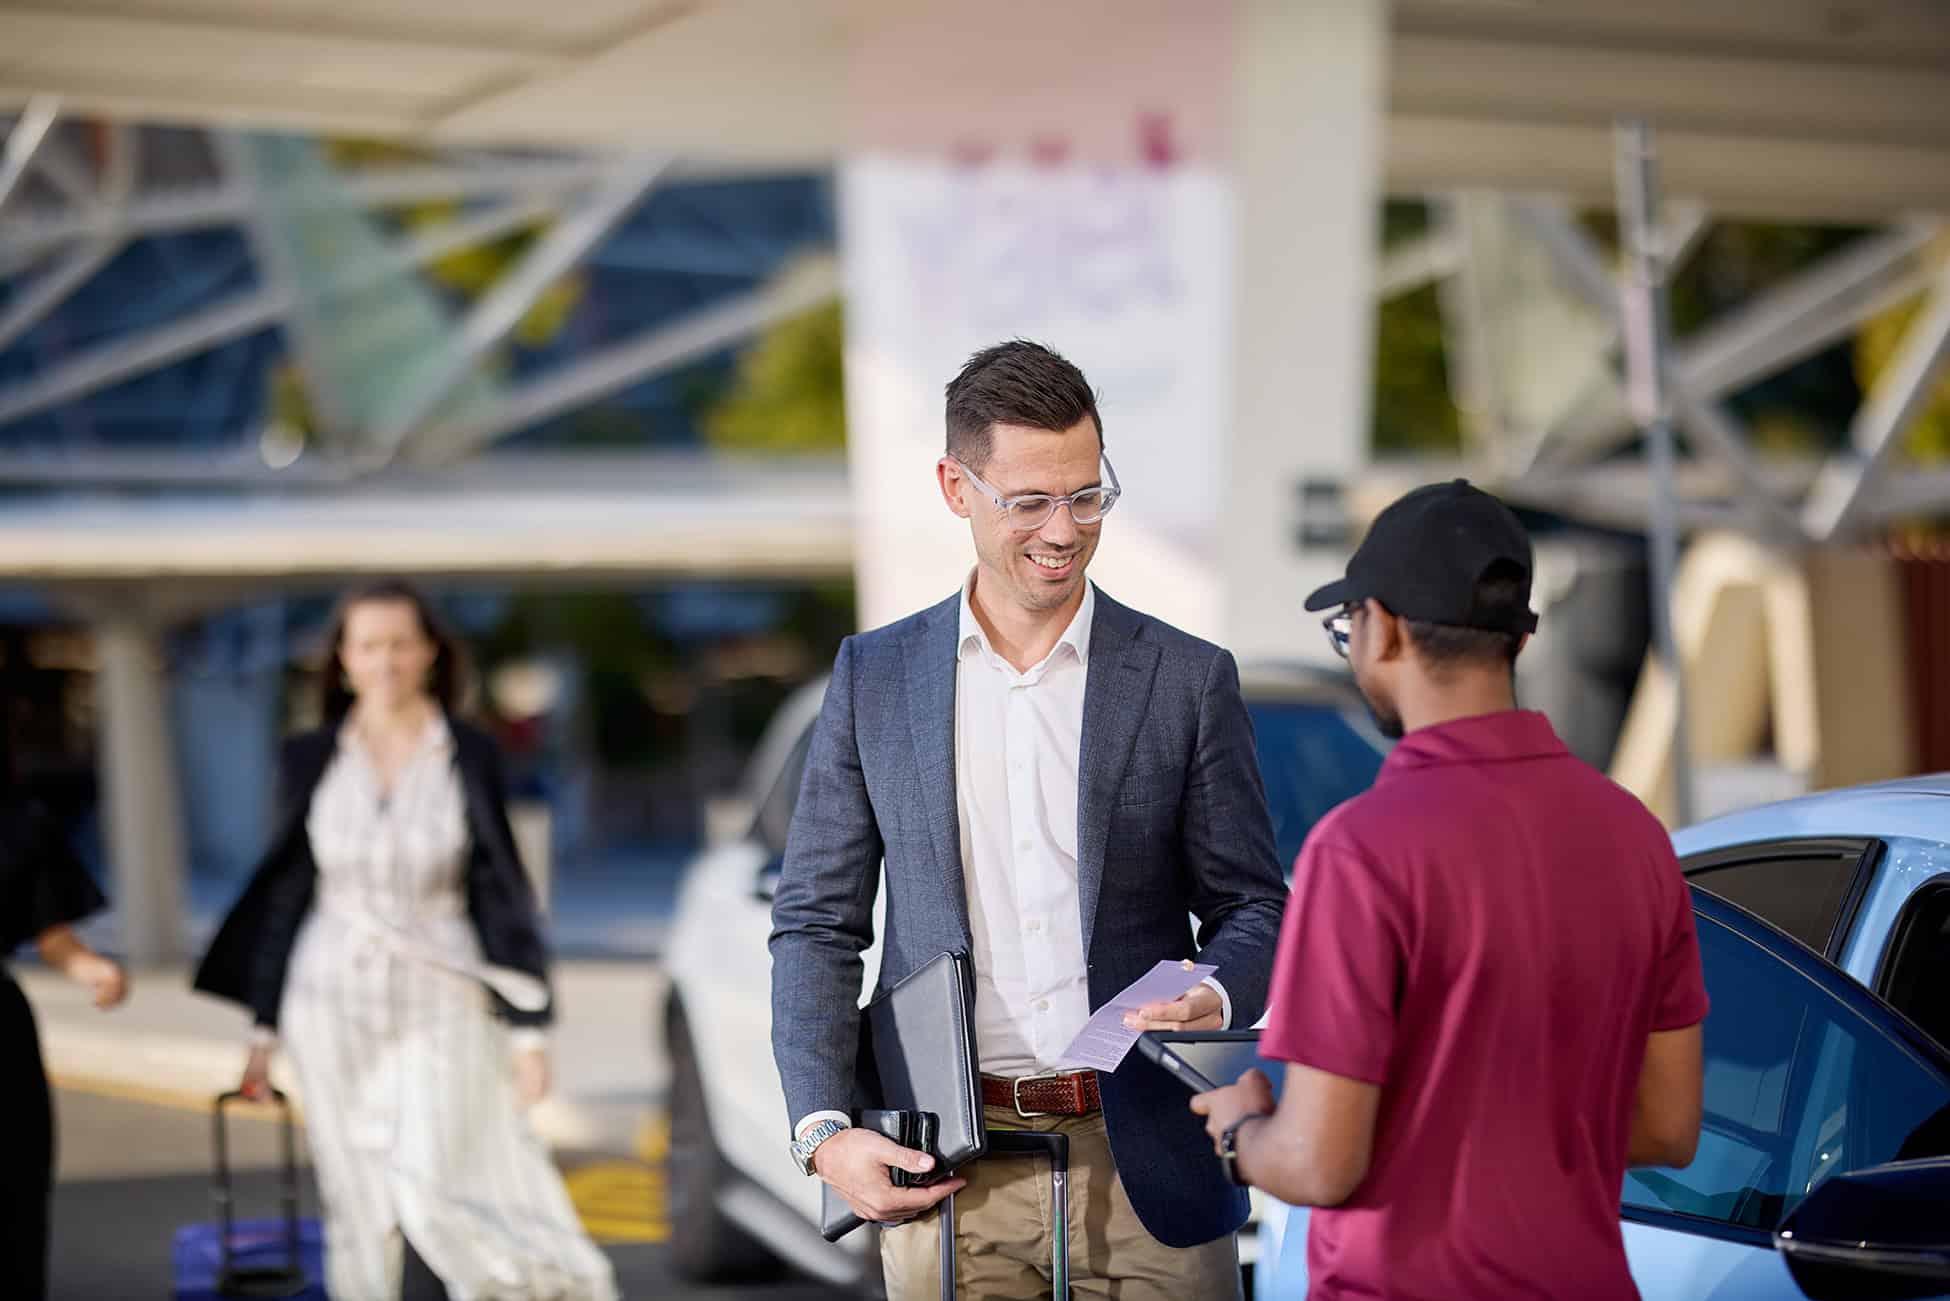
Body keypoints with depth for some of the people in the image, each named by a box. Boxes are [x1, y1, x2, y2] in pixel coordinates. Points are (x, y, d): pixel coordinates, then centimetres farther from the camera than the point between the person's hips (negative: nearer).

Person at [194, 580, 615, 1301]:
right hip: (333, 1004, 2)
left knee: (432, 1198, -14)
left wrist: (528, 1028, -4)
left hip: (438, 1005, -2)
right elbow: (284, 894, 8)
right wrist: (265, 1028, 8)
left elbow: (502, 891, -1)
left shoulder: (468, 756, -3)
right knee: (359, 1212, 6)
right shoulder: (313, 759, 2)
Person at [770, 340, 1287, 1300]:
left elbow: (1252, 906, 6)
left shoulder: (1188, 680, 2)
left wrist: (1214, 998, -17)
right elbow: (817, 923, 6)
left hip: (1143, 1168, 0)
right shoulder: (873, 678, 5)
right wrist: (823, 1130, -5)